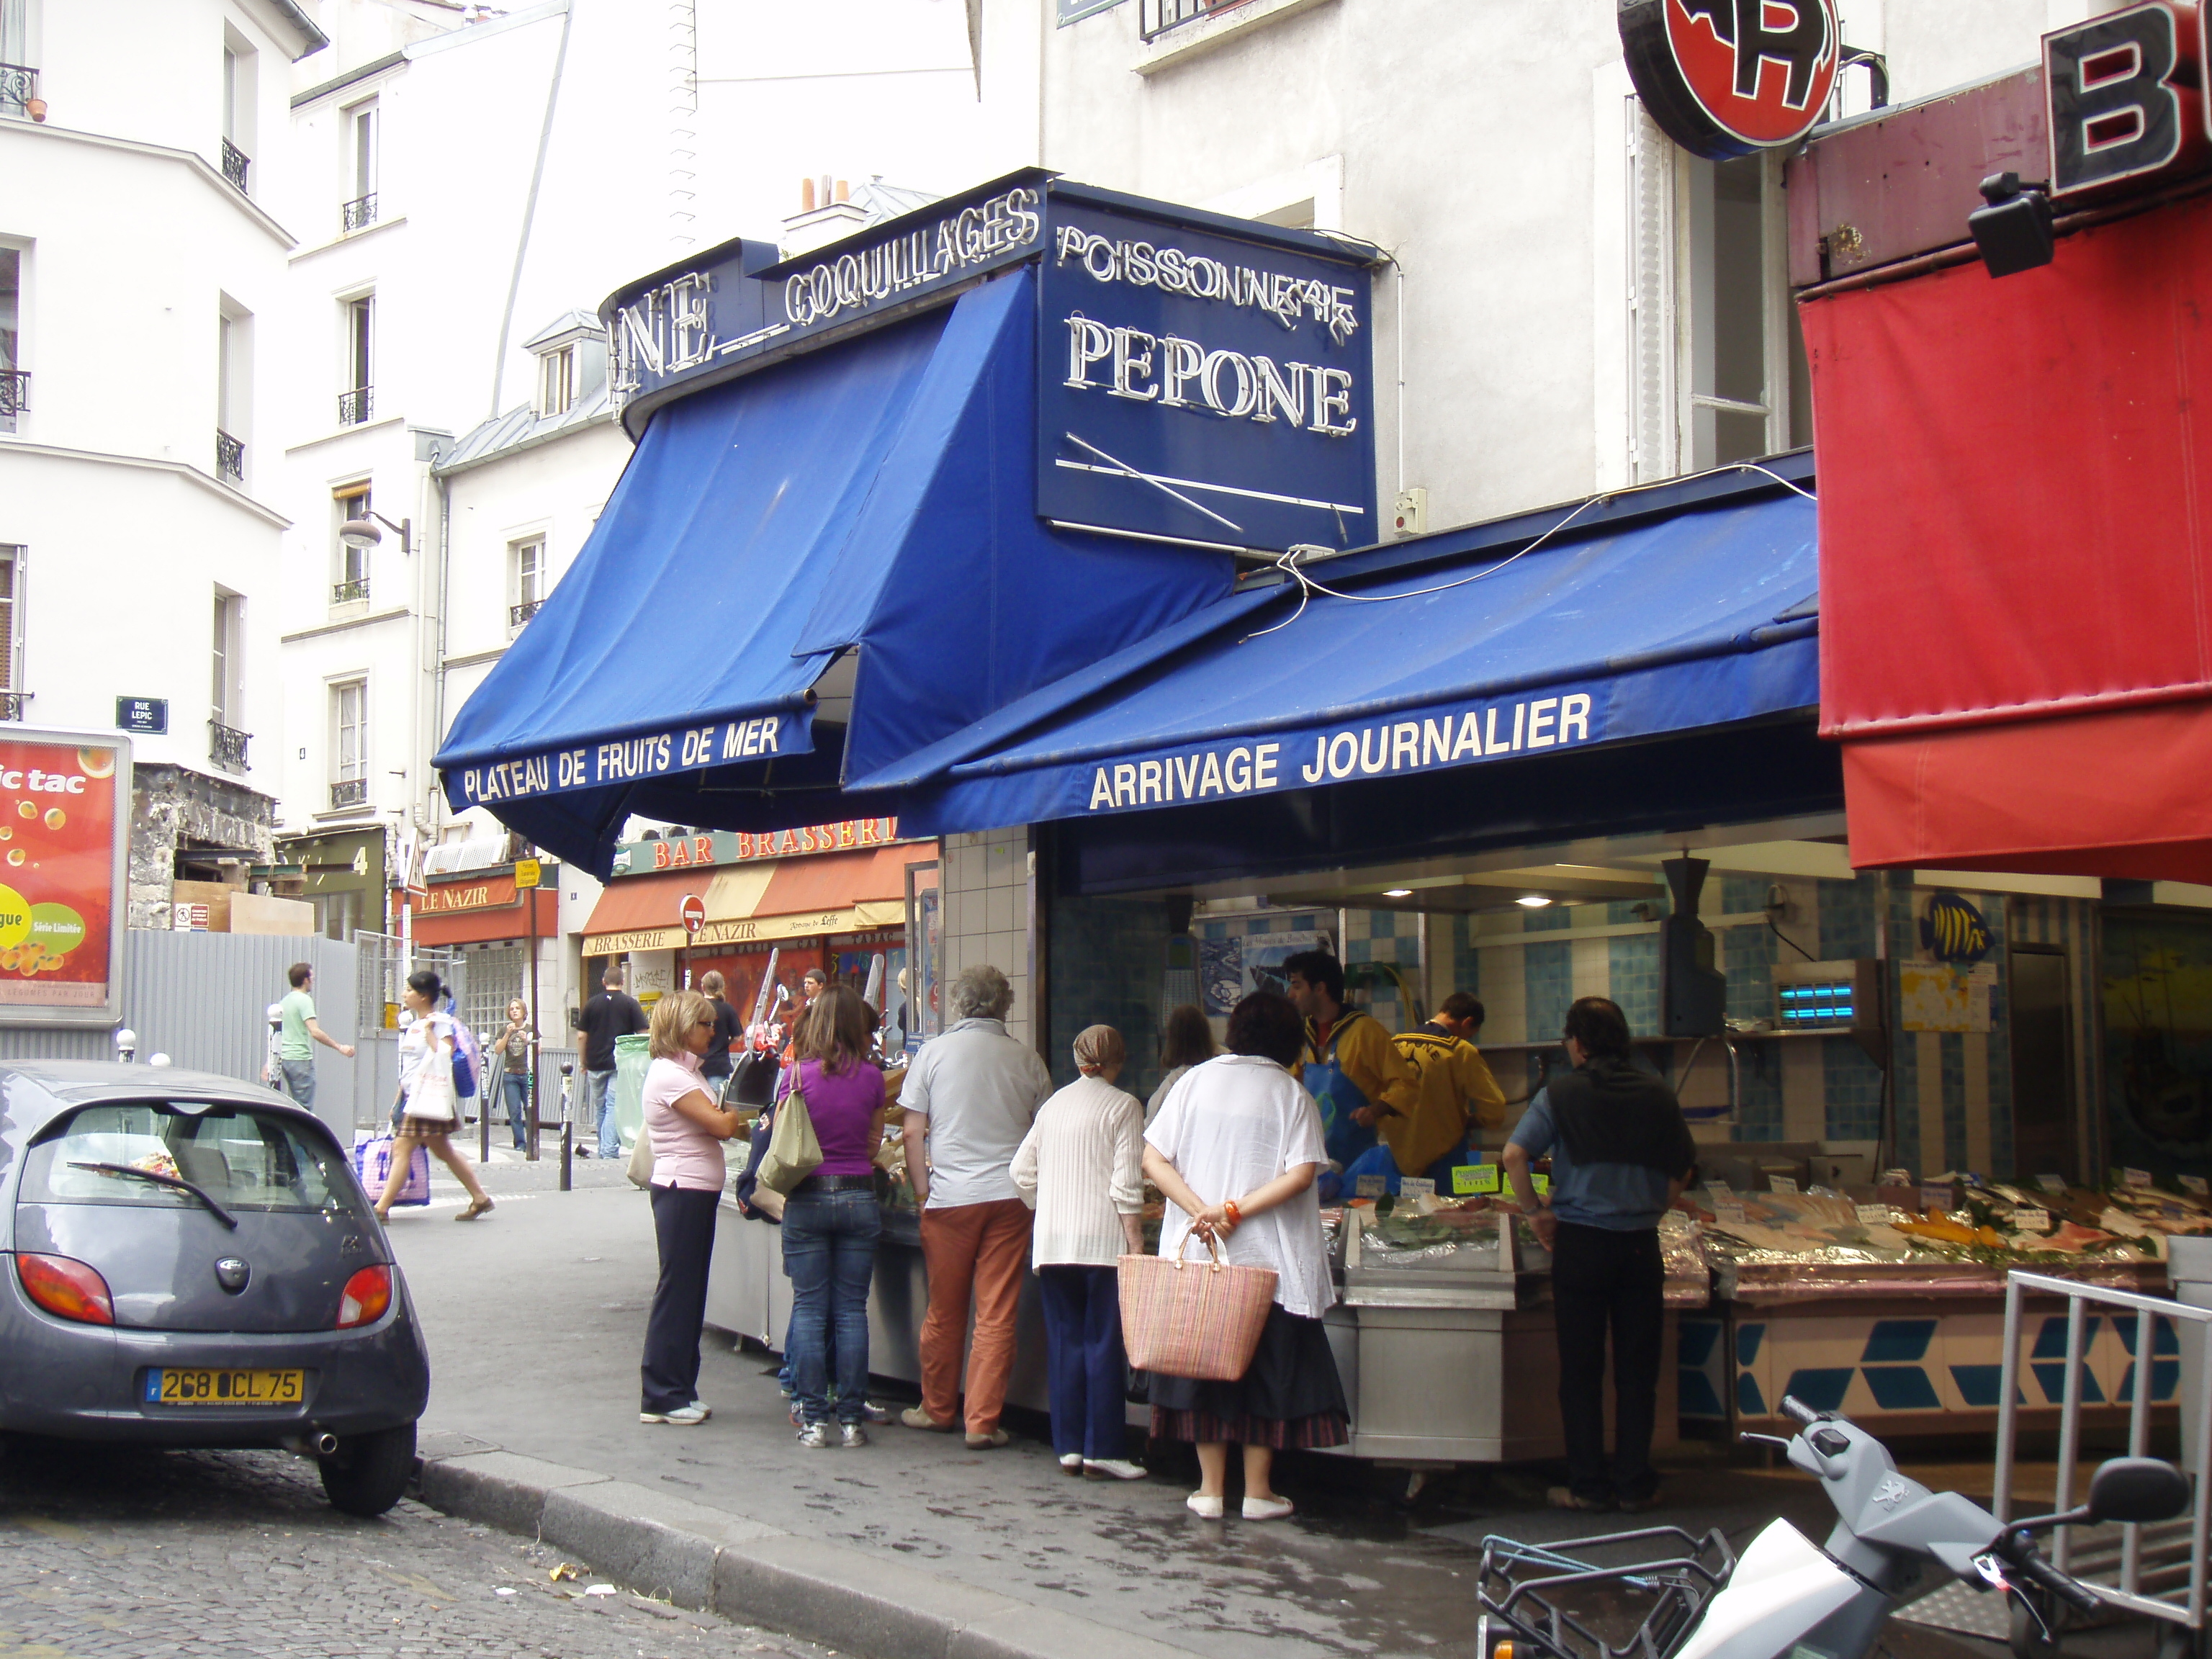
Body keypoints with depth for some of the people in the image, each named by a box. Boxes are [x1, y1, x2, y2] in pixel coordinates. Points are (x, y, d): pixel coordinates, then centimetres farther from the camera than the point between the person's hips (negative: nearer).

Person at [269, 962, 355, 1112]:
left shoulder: (285, 1001, 15)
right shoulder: (304, 1000, -11)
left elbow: (277, 1035, 21)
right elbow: (315, 1032, -22)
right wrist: (340, 1047, -17)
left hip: (286, 1058, 9)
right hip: (301, 1058, -9)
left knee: (298, 1105, 14)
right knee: (305, 1108, -8)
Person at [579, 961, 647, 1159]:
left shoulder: (592, 1003, 3)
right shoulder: (630, 1003, -2)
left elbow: (582, 1036, 4)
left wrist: (584, 1063, 14)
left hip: (595, 1063, 2)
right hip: (621, 1064, -2)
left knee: (600, 1108, 13)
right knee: (614, 1107, -4)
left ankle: (603, 1148, 20)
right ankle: (610, 1149, -11)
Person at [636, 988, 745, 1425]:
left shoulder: (685, 1071, 17)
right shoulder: (669, 1074, -15)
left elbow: (721, 1125, 11)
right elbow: (721, 1125, -19)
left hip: (698, 1192, 10)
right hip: (683, 1191, -10)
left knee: (691, 1293, 12)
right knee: (677, 1291, -4)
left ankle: (678, 1392, 18)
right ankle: (661, 1397, 2)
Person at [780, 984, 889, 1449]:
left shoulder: (796, 1075, -6)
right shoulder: (871, 1078, -2)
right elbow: (873, 1146, 7)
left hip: (807, 1198, -1)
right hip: (859, 1197, 1)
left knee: (809, 1310, 4)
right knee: (852, 1310, 5)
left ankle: (814, 1419, 2)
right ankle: (852, 1418, 6)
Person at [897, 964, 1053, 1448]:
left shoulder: (935, 1052, 0)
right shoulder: (1026, 1059, 3)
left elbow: (914, 1132, -1)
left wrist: (922, 1190, 9)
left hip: (950, 1196, 0)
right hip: (1010, 1195, 0)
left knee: (944, 1312, 12)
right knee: (997, 1314, 2)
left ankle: (938, 1408, 26)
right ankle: (983, 1421, 2)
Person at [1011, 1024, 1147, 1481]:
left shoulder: (1053, 1105, 12)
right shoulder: (1123, 1107, -4)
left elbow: (1022, 1171, 13)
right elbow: (1127, 1185, -11)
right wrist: (1136, 1243, -8)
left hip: (1052, 1240, 5)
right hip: (1104, 1239, -5)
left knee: (1065, 1341, 9)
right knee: (1104, 1344, -1)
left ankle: (1069, 1445, 11)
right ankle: (1103, 1448, -1)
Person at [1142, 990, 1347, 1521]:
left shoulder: (1195, 1081, 5)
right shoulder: (1292, 1094, -1)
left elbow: (1153, 1160, -2)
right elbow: (1301, 1173, -13)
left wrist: (1201, 1210, -9)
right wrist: (1236, 1211, -13)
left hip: (1197, 1254, 2)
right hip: (1267, 1257, -2)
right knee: (1267, 1370, 8)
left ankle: (1210, 1488, 11)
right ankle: (1258, 1491, 10)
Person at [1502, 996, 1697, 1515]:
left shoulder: (1561, 1094, -5)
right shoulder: (1657, 1095, 2)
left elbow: (1514, 1155, -14)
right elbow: (1683, 1168, 11)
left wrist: (1536, 1211, -2)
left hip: (1580, 1242, -2)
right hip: (1640, 1243, 2)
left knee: (1581, 1370, 6)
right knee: (1637, 1368, 8)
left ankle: (1587, 1485, 9)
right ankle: (1634, 1483, 12)